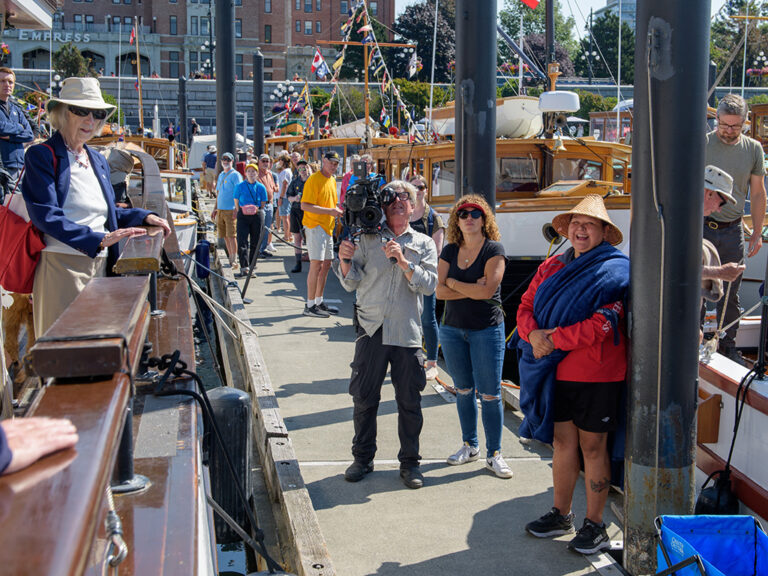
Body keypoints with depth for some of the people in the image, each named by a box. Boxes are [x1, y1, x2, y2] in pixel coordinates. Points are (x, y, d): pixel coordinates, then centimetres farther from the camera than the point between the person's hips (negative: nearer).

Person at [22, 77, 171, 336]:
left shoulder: (98, 161, 20)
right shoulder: (41, 156, -4)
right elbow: (45, 215, -15)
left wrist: (144, 217, 10)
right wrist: (98, 239, -24)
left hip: (100, 264, 7)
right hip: (62, 265, -7)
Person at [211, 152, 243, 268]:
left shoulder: (235, 175, -5)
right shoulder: (221, 175, 18)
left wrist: (236, 209, -18)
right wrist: (216, 208, 20)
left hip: (230, 210, -7)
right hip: (220, 209, 7)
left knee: (231, 235, -9)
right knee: (225, 236, 9)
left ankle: (234, 259, -4)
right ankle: (230, 257, 17)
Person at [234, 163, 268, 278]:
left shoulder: (261, 187, 6)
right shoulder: (240, 186, 5)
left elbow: (262, 205, 11)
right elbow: (236, 203, 9)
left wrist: (256, 209, -2)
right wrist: (243, 210, 1)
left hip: (257, 216, 1)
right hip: (243, 216, -1)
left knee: (255, 242, 4)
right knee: (242, 241, -11)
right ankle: (244, 267, -14)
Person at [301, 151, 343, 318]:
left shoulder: (332, 180, 16)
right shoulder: (314, 179, -12)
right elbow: (305, 205, -21)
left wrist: (337, 210, 8)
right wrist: (329, 211, -23)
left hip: (327, 227, 9)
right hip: (315, 226, -9)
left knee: (326, 264, 12)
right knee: (316, 265, -10)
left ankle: (319, 302, 23)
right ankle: (310, 305, -5)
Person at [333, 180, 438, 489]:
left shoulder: (424, 244, 9)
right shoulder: (367, 239, 8)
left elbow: (429, 284, -4)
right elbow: (351, 283, 6)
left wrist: (403, 262, -16)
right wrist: (345, 259, -13)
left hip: (407, 333, 0)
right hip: (371, 329, 0)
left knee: (409, 400, 5)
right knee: (363, 396, 5)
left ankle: (410, 462, 18)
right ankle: (363, 458, 21)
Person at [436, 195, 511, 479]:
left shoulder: (494, 250, -7)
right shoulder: (449, 251, 6)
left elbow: (488, 290, -19)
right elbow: (439, 291, -4)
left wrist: (453, 283, -8)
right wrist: (472, 290, -14)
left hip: (487, 330, -4)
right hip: (452, 328, 5)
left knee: (490, 393, -3)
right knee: (463, 390, 13)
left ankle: (494, 454, 6)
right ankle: (470, 446, 27)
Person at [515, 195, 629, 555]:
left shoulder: (614, 271, -8)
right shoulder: (552, 267, 11)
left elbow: (603, 323, -19)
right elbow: (526, 306, 11)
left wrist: (554, 340, -18)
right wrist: (533, 334, -12)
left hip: (596, 375, -5)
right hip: (556, 370, 5)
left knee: (592, 446, 3)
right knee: (562, 442, 13)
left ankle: (594, 525, 16)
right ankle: (561, 515, 28)